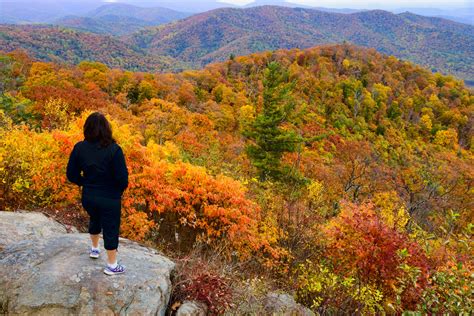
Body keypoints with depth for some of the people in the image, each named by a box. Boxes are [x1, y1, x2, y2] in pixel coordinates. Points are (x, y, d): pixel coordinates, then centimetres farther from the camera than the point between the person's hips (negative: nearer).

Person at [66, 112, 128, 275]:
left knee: (95, 219, 32)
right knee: (111, 229, 12)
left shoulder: (79, 148, -10)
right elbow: (122, 178, -22)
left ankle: (94, 249, 53)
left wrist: (86, 184, 13)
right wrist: (119, 189, 0)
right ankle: (111, 266, 26)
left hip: (88, 197, 5)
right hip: (109, 199, -4)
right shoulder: (114, 150, -23)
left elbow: (71, 174, -3)